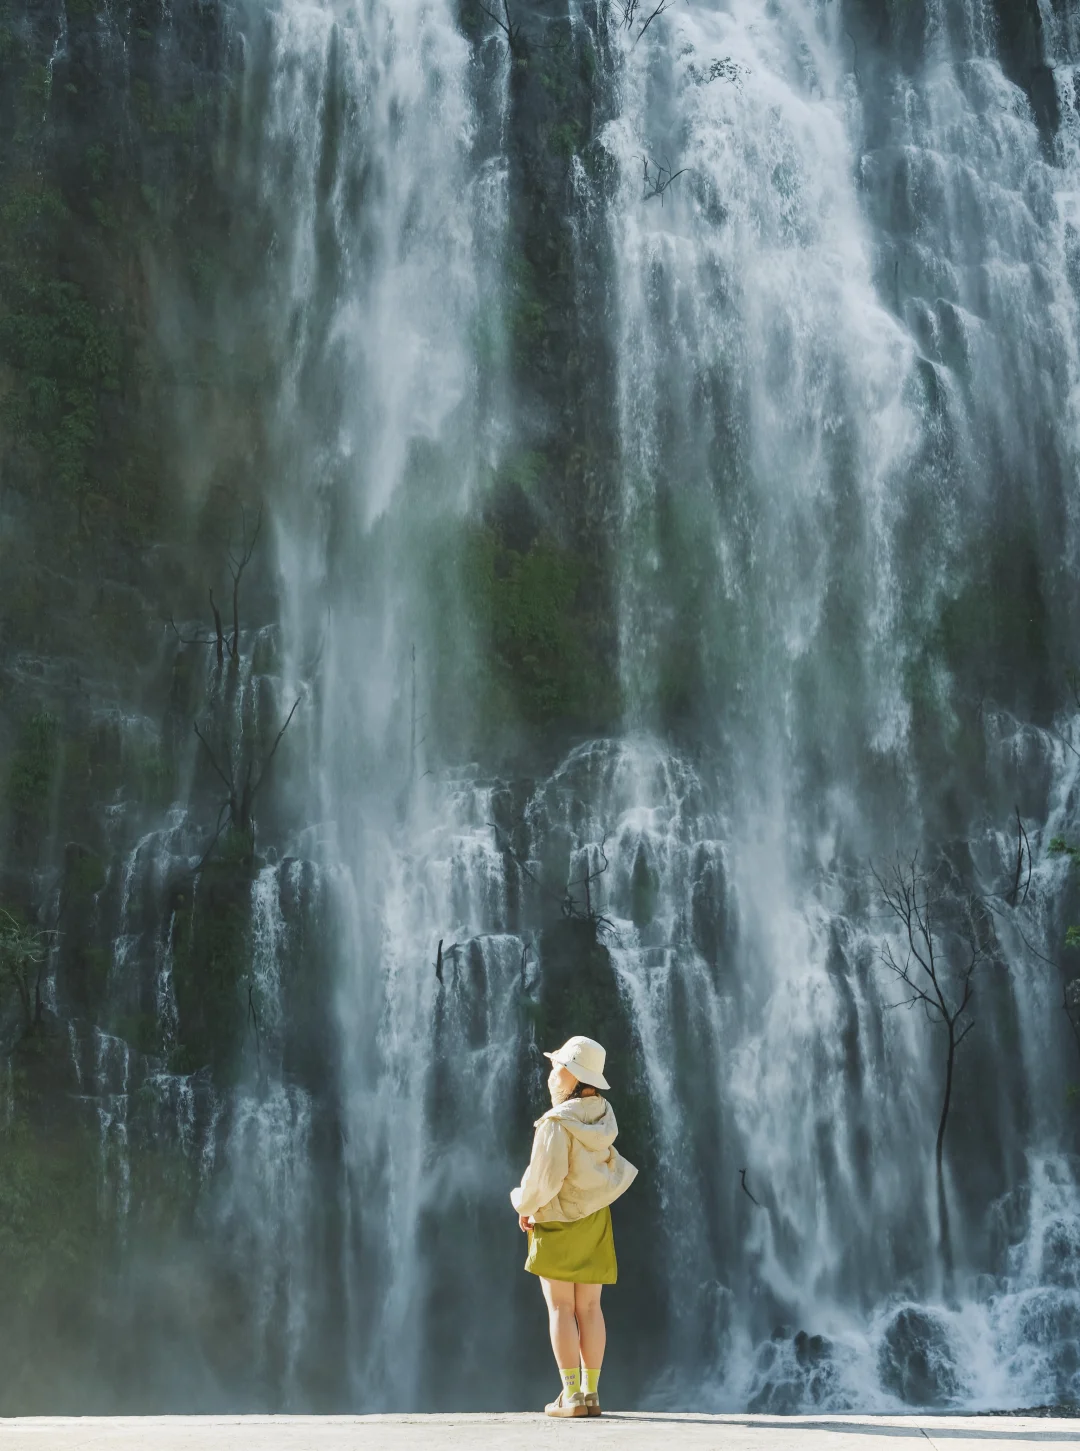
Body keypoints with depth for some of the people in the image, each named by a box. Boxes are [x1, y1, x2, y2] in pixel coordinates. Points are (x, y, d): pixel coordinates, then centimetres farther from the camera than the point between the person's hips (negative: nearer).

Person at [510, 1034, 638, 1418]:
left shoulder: (558, 1123, -19)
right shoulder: (601, 1116, 2)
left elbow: (545, 1177, -20)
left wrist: (524, 1204, 0)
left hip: (559, 1222, -6)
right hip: (595, 1221, 6)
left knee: (560, 1306, -2)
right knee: (589, 1307, 8)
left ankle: (571, 1395, -4)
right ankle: (591, 1392, 10)